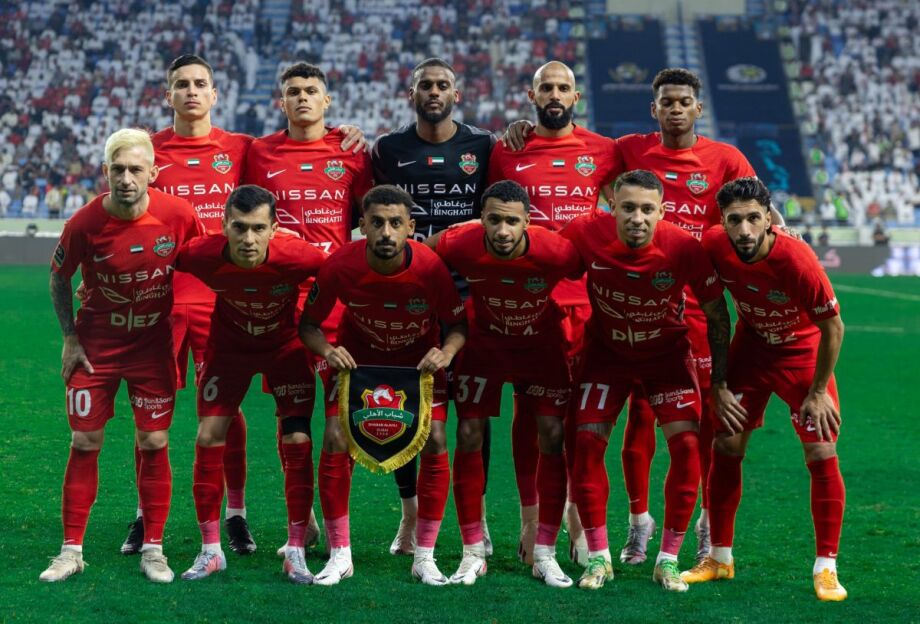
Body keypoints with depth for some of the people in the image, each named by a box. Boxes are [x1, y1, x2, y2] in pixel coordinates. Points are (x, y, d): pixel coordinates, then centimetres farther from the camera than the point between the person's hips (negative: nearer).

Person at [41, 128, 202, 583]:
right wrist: (70, 338, -1)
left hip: (153, 345, 0)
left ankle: (153, 550, 11)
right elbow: (59, 277, 1)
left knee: (154, 444, 1)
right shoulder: (84, 223, -18)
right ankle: (72, 550, 10)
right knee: (84, 443, 1)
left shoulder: (179, 215, -17)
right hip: (96, 346, 0)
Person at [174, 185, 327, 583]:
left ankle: (295, 551, 4)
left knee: (297, 442, -8)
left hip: (286, 346, -1)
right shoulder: (203, 255, -31)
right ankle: (211, 550, 9)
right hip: (229, 345, 1)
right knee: (209, 438, -4)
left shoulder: (298, 256, -35)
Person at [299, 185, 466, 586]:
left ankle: (424, 557, 1)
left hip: (419, 359, 0)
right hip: (357, 356, 0)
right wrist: (327, 350, -33)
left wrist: (446, 352, -34)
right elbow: (308, 324, -12)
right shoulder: (339, 266, -28)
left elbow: (458, 323, -13)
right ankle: (339, 556, 0)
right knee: (335, 440, -13)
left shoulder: (430, 267, -29)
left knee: (434, 443, -13)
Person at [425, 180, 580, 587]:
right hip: (483, 342, 1)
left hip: (542, 343, 0)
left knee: (552, 436, -8)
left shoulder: (557, 252, -33)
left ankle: (545, 554, 3)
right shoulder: (459, 245, -30)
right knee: (469, 435, -6)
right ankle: (473, 553, 6)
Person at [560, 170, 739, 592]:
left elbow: (716, 314, -12)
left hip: (668, 353, -1)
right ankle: (598, 557, 5)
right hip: (606, 351, 1)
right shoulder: (585, 234, -26)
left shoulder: (684, 248, -27)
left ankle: (668, 560, 2)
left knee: (686, 443, -13)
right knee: (587, 441, -10)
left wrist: (719, 384, -9)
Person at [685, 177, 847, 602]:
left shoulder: (796, 259, -33)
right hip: (750, 347, 3)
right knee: (726, 447, 1)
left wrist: (818, 391, -13)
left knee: (822, 454, -10)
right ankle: (720, 558, 16)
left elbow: (832, 327, -20)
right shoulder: (713, 246, -23)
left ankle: (826, 568, 1)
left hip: (803, 352, -3)